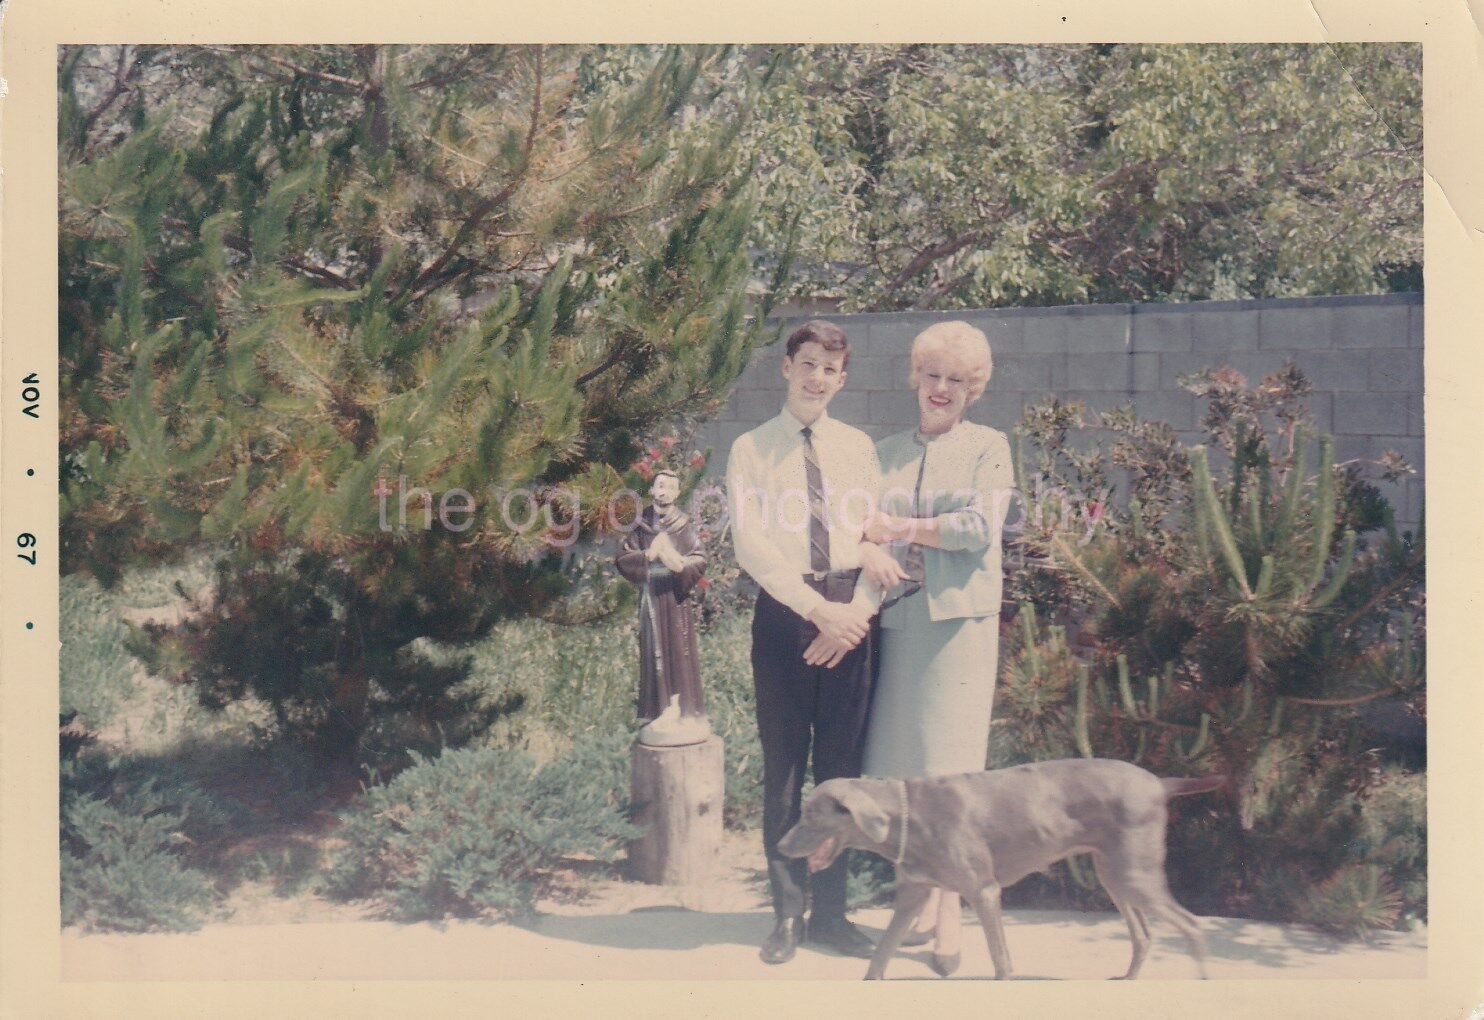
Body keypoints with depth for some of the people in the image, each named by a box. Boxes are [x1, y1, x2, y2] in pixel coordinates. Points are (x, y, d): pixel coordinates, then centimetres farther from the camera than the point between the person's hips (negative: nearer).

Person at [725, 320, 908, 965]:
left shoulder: (857, 448, 10)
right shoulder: (752, 450, 0)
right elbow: (751, 546, -9)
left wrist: (860, 609, -10)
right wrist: (817, 609, -16)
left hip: (848, 616, 3)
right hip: (783, 614, -2)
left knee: (841, 766, 6)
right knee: (783, 767, 2)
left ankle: (831, 912, 15)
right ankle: (787, 913, 11)